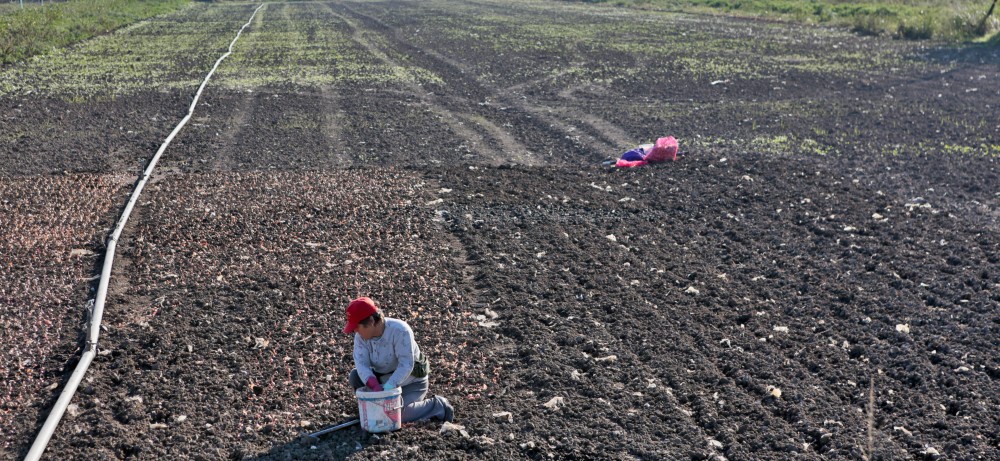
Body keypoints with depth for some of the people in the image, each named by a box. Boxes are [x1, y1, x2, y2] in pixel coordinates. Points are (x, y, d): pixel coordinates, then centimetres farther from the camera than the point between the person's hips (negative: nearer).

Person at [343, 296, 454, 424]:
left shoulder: (399, 330, -28)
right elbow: (361, 363, -22)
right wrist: (374, 384, -40)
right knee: (355, 375, -14)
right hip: (384, 379, 6)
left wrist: (387, 388, -41)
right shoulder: (361, 335, -11)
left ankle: (437, 405, -3)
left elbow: (406, 365, -32)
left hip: (411, 382, -6)